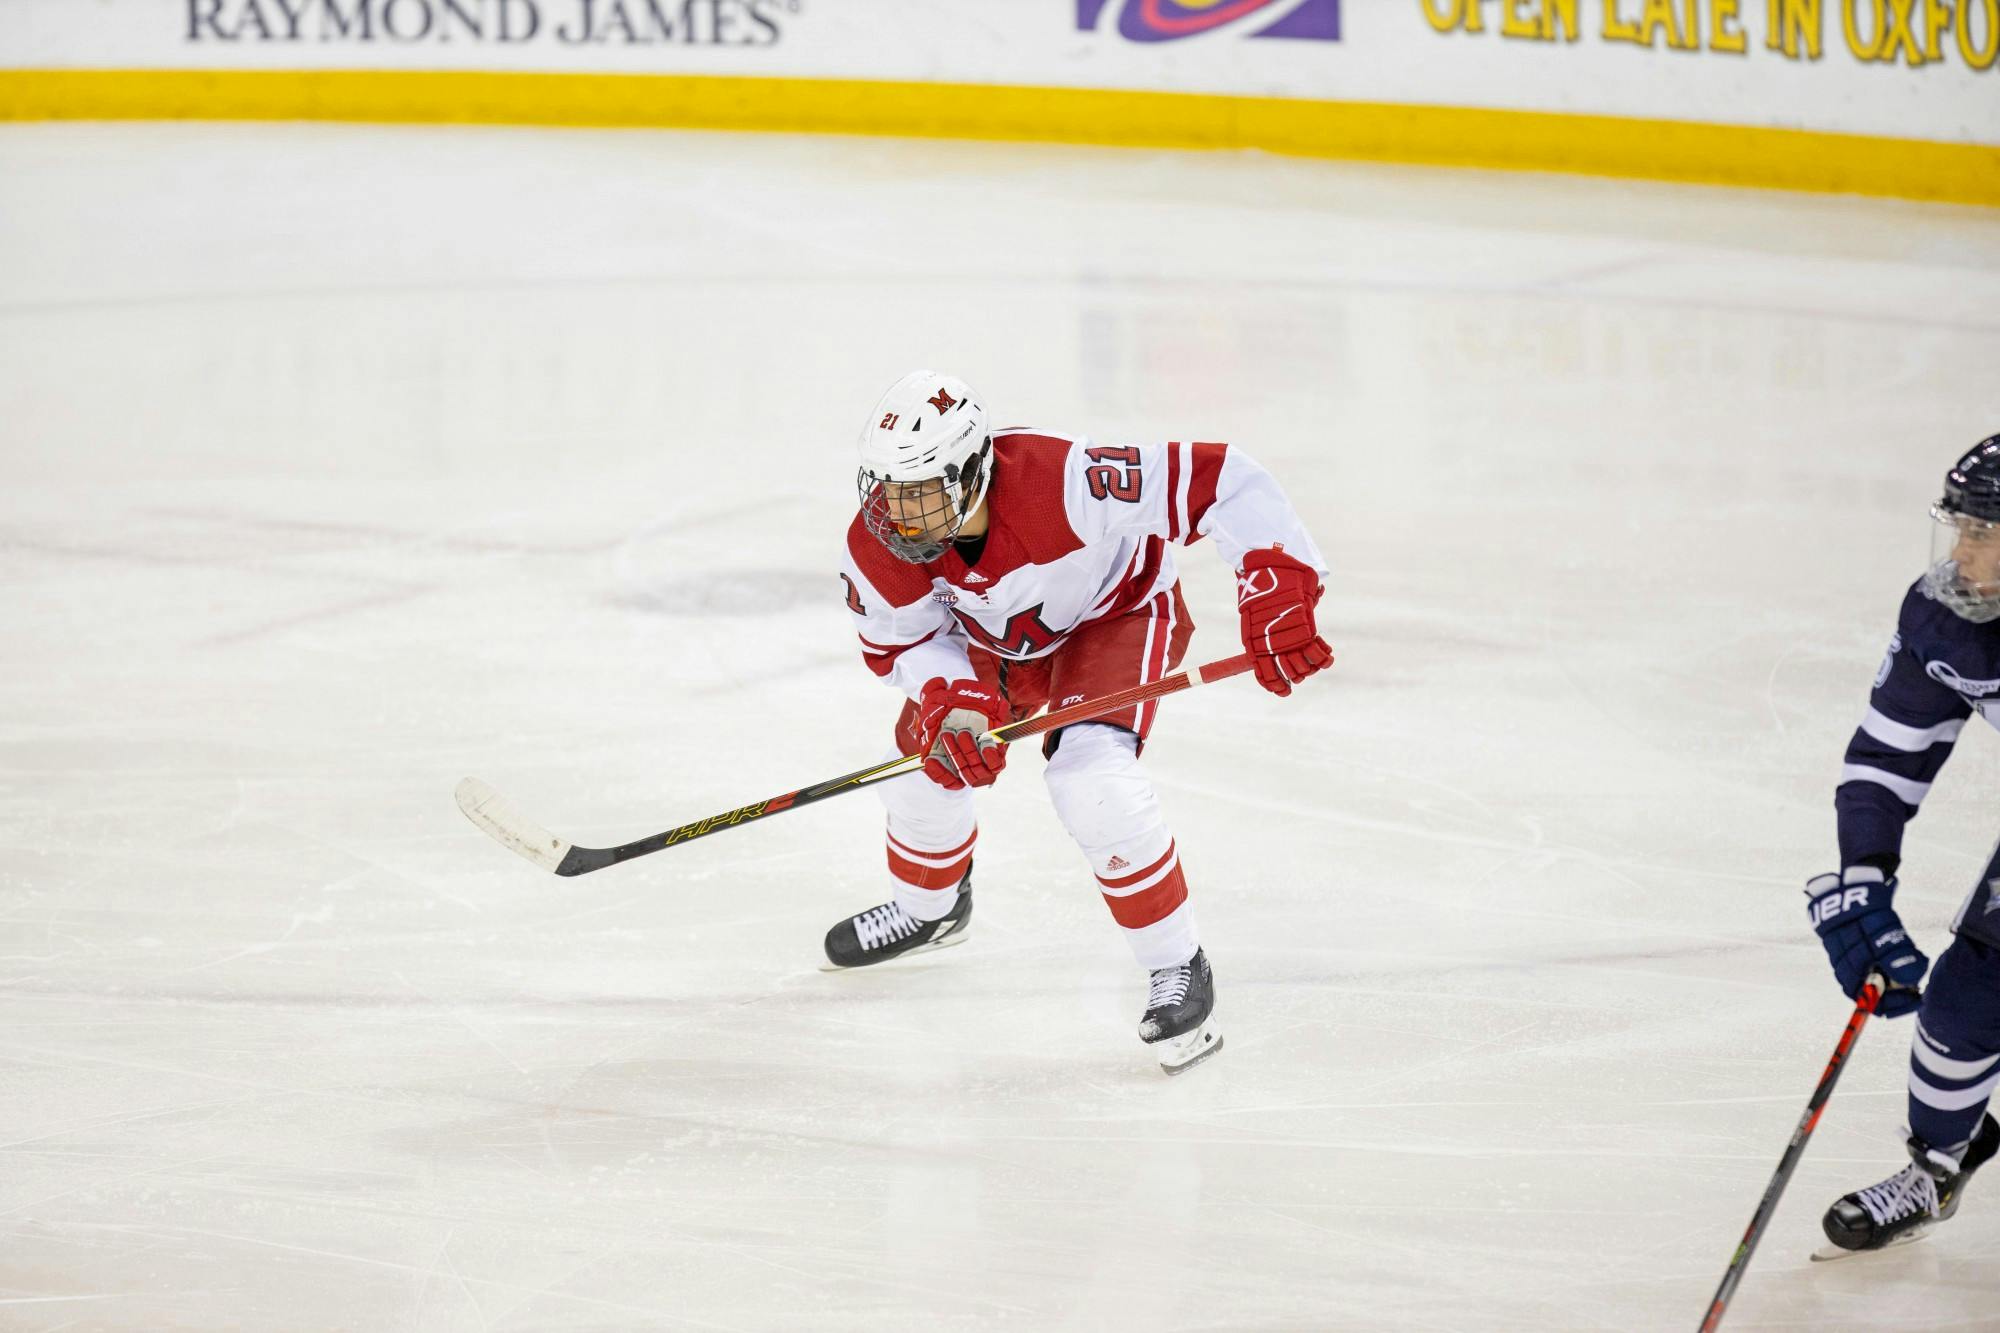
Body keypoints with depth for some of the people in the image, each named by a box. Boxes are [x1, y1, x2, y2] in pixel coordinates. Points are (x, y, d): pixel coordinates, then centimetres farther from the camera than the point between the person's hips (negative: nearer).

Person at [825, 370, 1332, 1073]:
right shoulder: (878, 545, -27)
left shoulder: (1061, 481, -45)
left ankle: (1177, 968, -10)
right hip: (992, 634, 5)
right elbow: (899, 643, -9)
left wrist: (1277, 588, -48)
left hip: (1119, 612, -5)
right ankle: (929, 908, 45)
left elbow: (1220, 478, -43)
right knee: (930, 751, 9)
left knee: (1090, 777, -26)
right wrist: (952, 700, -29)